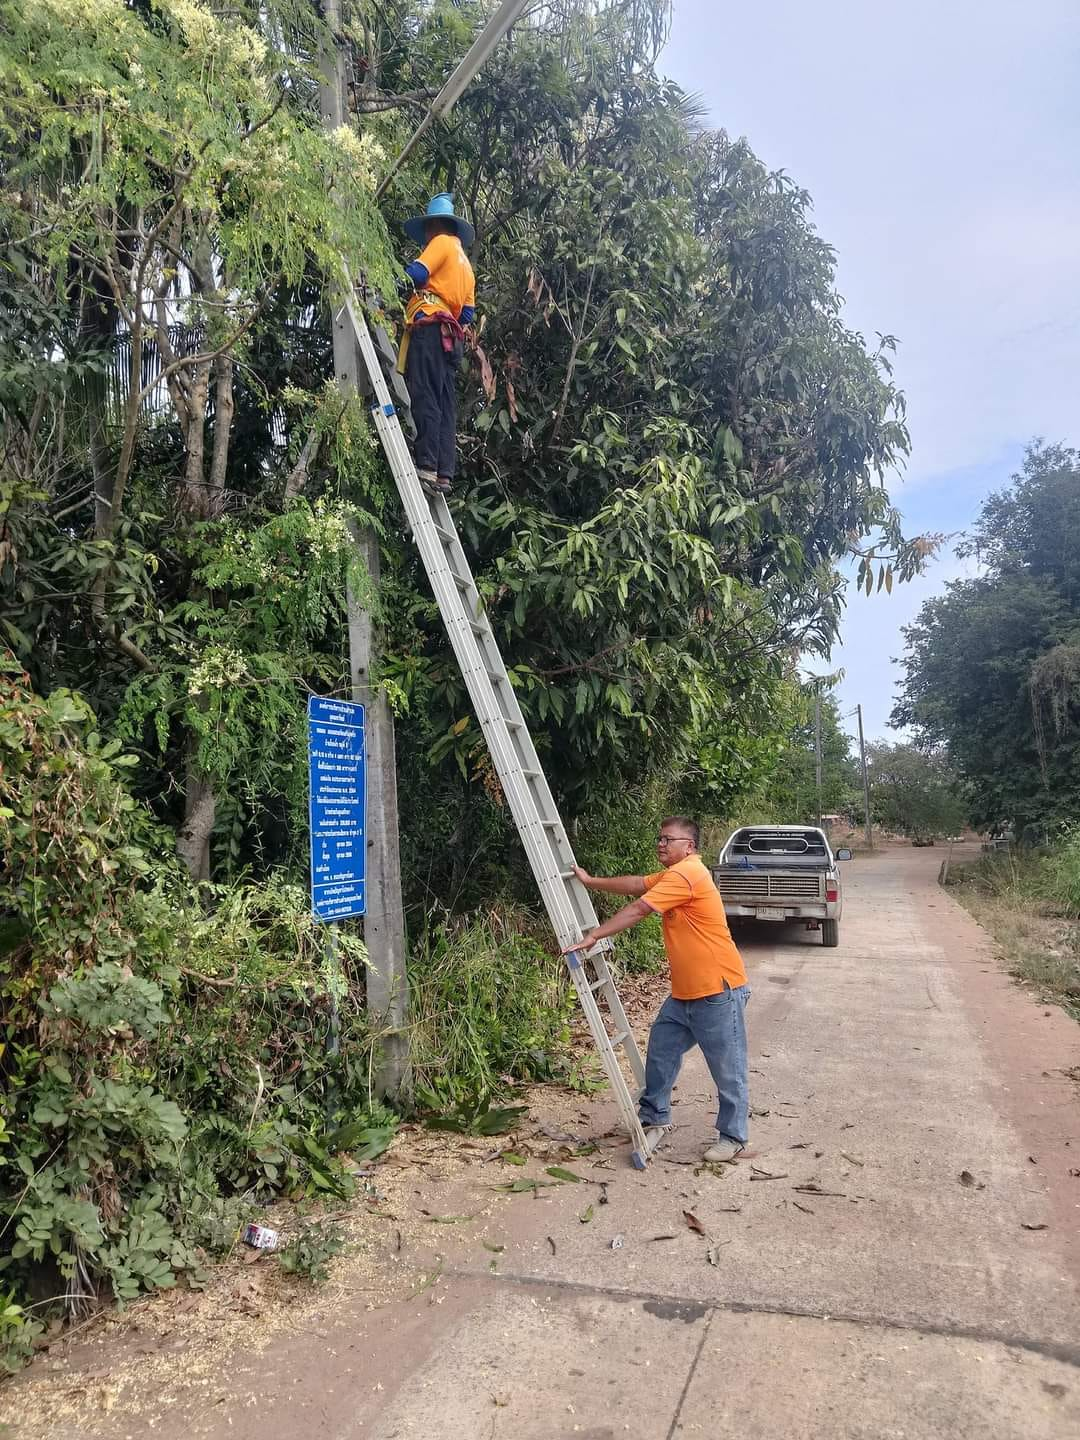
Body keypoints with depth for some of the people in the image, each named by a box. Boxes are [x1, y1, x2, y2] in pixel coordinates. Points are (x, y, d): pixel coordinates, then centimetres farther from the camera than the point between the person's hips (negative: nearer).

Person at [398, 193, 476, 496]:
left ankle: (427, 466, -25)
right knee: (445, 405, 0)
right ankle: (444, 473, -7)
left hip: (430, 327, -8)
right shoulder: (465, 263, 32)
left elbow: (416, 273, -9)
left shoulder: (442, 242, 6)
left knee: (425, 397, -16)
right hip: (451, 338, 8)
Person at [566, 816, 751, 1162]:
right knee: (660, 1049, 18)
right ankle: (654, 1113, 34)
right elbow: (635, 884, 18)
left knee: (728, 1070, 4)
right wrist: (591, 881, 16)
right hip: (685, 992, 10)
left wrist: (593, 936, -17)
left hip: (719, 991, -10)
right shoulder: (674, 874, 13)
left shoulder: (686, 874, -20)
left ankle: (733, 1136, 18)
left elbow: (637, 910, -21)